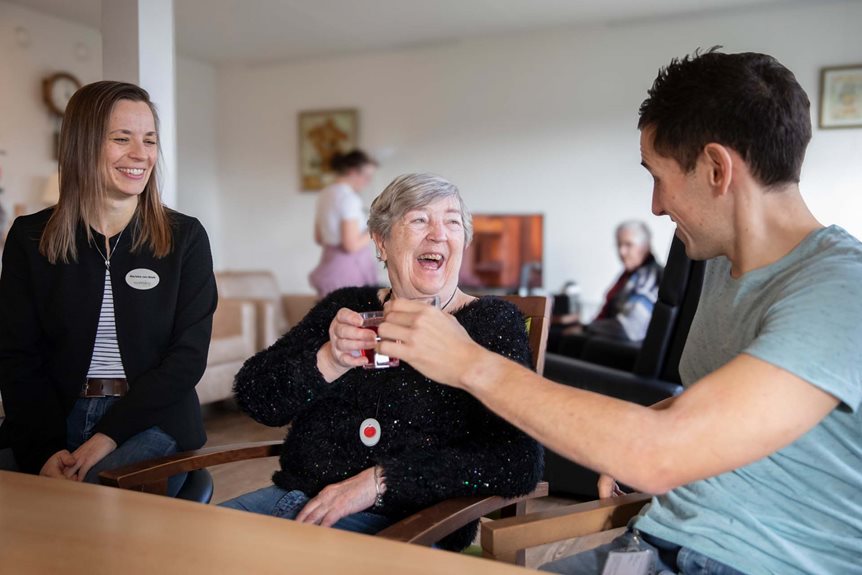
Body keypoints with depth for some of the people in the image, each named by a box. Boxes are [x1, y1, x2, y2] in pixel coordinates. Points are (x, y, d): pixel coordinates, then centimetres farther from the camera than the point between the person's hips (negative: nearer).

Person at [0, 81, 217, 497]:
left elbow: (188, 355, -4)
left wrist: (109, 434, -15)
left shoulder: (184, 238, 1)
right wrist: (46, 448, -15)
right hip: (55, 420, 2)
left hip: (149, 421, -1)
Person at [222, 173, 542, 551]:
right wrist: (327, 361, -18)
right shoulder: (346, 307, 10)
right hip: (293, 498, 5)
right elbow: (257, 400, 3)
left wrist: (381, 481, -17)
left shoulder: (493, 323, -1)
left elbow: (519, 462, -12)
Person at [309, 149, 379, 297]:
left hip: (329, 263, 9)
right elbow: (352, 245, -18)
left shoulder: (325, 194, 12)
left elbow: (319, 238, 18)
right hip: (350, 268, -9)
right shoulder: (348, 198, -15)